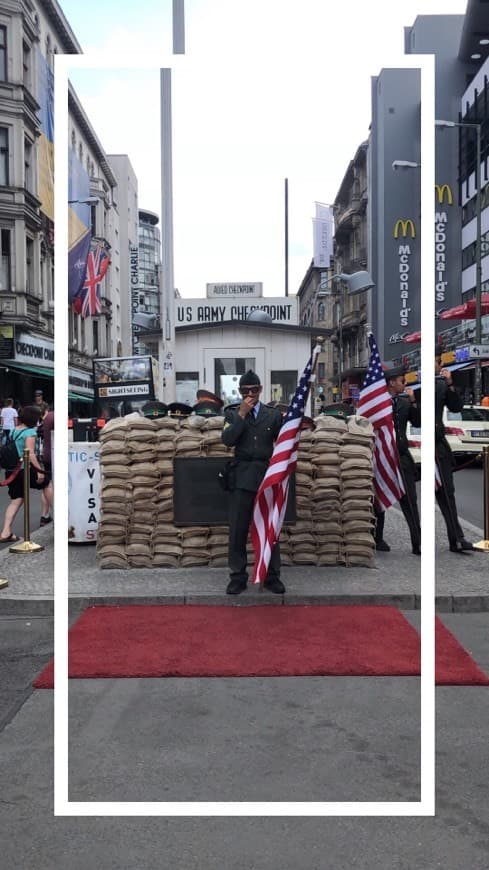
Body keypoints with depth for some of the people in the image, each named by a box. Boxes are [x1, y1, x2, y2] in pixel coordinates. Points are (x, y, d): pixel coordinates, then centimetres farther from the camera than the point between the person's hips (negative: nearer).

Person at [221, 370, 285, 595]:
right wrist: (242, 414, -12)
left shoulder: (273, 414, 9)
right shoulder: (232, 413, 6)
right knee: (238, 530, 1)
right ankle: (238, 577, 9)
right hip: (242, 477, 0)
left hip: (268, 475, 1)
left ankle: (272, 576, 12)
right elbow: (227, 440, -9)